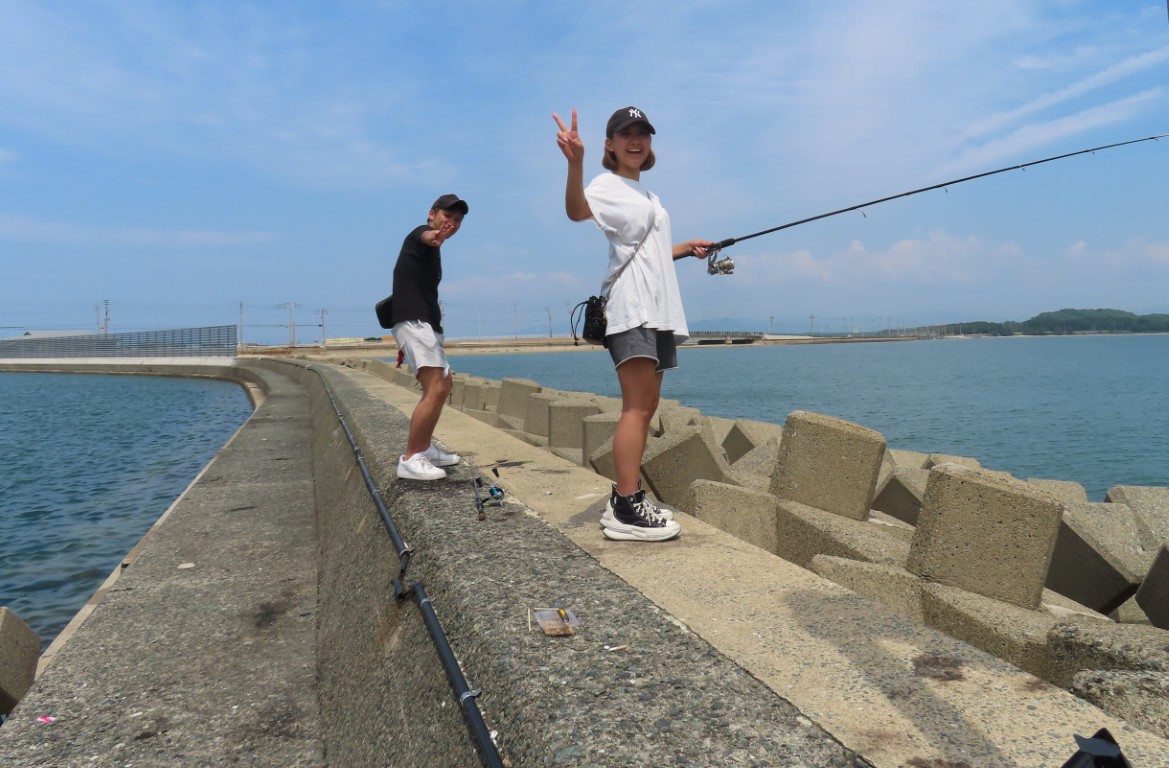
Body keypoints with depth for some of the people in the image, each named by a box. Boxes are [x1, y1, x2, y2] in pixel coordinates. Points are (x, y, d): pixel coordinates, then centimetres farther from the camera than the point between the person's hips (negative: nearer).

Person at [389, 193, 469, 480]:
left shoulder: (430, 251, 24)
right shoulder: (421, 233, -5)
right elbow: (425, 236, -32)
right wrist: (433, 237, -59)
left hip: (424, 324, 11)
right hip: (414, 321, -11)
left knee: (443, 386, 19)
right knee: (435, 389, -21)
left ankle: (424, 448, 26)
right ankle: (410, 459, -18)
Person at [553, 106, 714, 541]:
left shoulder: (644, 193, 24)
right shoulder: (607, 186, -3)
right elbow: (577, 212, -27)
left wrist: (686, 248, 26)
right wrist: (575, 163, -42)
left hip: (657, 309, 10)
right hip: (631, 308, -10)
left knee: (646, 407, 8)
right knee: (637, 408, -17)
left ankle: (628, 500, 14)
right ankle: (624, 512, -16)